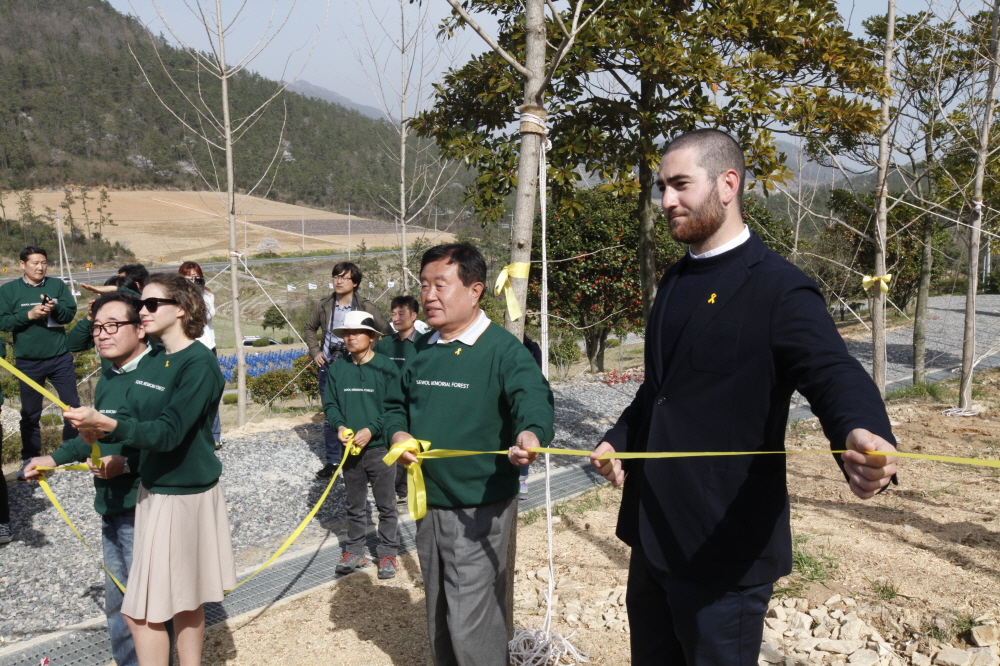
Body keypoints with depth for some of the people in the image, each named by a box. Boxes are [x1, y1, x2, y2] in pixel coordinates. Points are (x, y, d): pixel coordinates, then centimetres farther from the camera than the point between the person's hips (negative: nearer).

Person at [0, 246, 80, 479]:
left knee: (72, 405, 9)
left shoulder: (58, 285, 3)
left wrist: (55, 308, -23)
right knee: (30, 413, 9)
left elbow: (71, 312, -3)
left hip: (60, 358, 1)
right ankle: (30, 459, 21)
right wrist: (29, 315, -19)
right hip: (28, 362, -1)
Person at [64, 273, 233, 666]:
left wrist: (106, 424, -38)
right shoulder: (150, 361, 7)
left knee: (141, 610, -1)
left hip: (185, 492, -8)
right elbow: (128, 422, 7)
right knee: (185, 600, 17)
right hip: (154, 487, 8)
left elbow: (168, 432, -25)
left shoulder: (199, 364, -18)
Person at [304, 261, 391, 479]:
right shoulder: (324, 306, 4)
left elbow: (387, 333, -2)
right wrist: (315, 351, 10)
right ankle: (332, 460, 24)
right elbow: (310, 327, 20)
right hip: (328, 367, 4)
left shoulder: (366, 307, -6)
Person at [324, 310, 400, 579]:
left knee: (386, 506, 10)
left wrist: (372, 430, -20)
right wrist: (339, 426, -12)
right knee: (355, 506, 17)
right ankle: (354, 551, 30)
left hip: (379, 447, -3)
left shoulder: (387, 367, -10)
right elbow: (330, 403, 6)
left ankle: (388, 553, 22)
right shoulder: (337, 369, 1)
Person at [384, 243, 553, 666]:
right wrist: (398, 432, -5)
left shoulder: (503, 349, -16)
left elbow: (533, 399, -29)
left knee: (470, 626, 0)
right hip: (429, 504, 7)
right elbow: (396, 403, 16)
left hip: (480, 510, -7)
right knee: (438, 619, 23)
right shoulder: (423, 350, 5)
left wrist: (530, 433, -51)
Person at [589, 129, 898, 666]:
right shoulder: (675, 281, 12)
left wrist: (864, 436, -47)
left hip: (724, 550, -8)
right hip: (651, 537, 8)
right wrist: (619, 438, 8)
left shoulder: (779, 288, -14)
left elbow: (833, 375, -26)